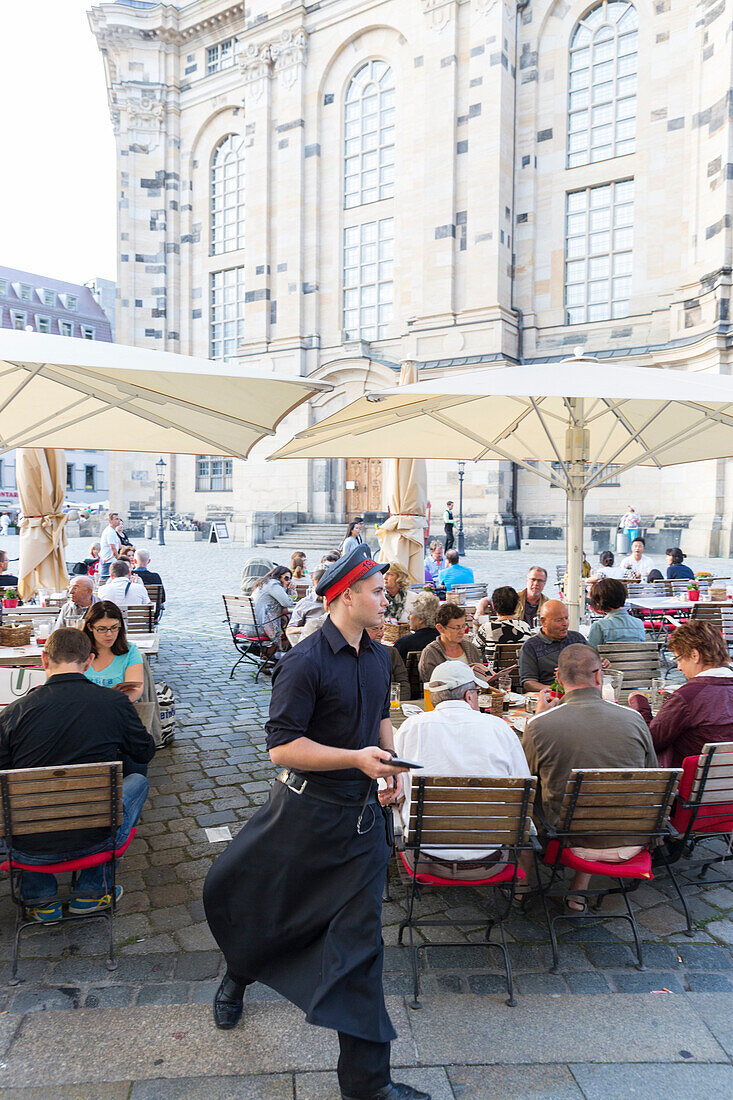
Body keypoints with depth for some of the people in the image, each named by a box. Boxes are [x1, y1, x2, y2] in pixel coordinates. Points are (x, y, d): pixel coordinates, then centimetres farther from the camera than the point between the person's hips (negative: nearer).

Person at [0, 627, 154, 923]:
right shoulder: (115, 703, -12)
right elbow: (145, 753, 6)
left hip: (30, 850, 2)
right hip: (95, 839, -1)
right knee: (137, 780, 25)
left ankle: (41, 899, 30)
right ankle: (92, 890, 25)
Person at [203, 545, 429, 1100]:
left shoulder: (379, 657, 4)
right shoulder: (305, 663, -20)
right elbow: (282, 746, -22)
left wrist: (391, 764, 2)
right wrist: (358, 758, -26)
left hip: (362, 816, 5)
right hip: (305, 810, -4)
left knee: (360, 938, 8)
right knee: (262, 900, 19)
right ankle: (238, 976, 56)